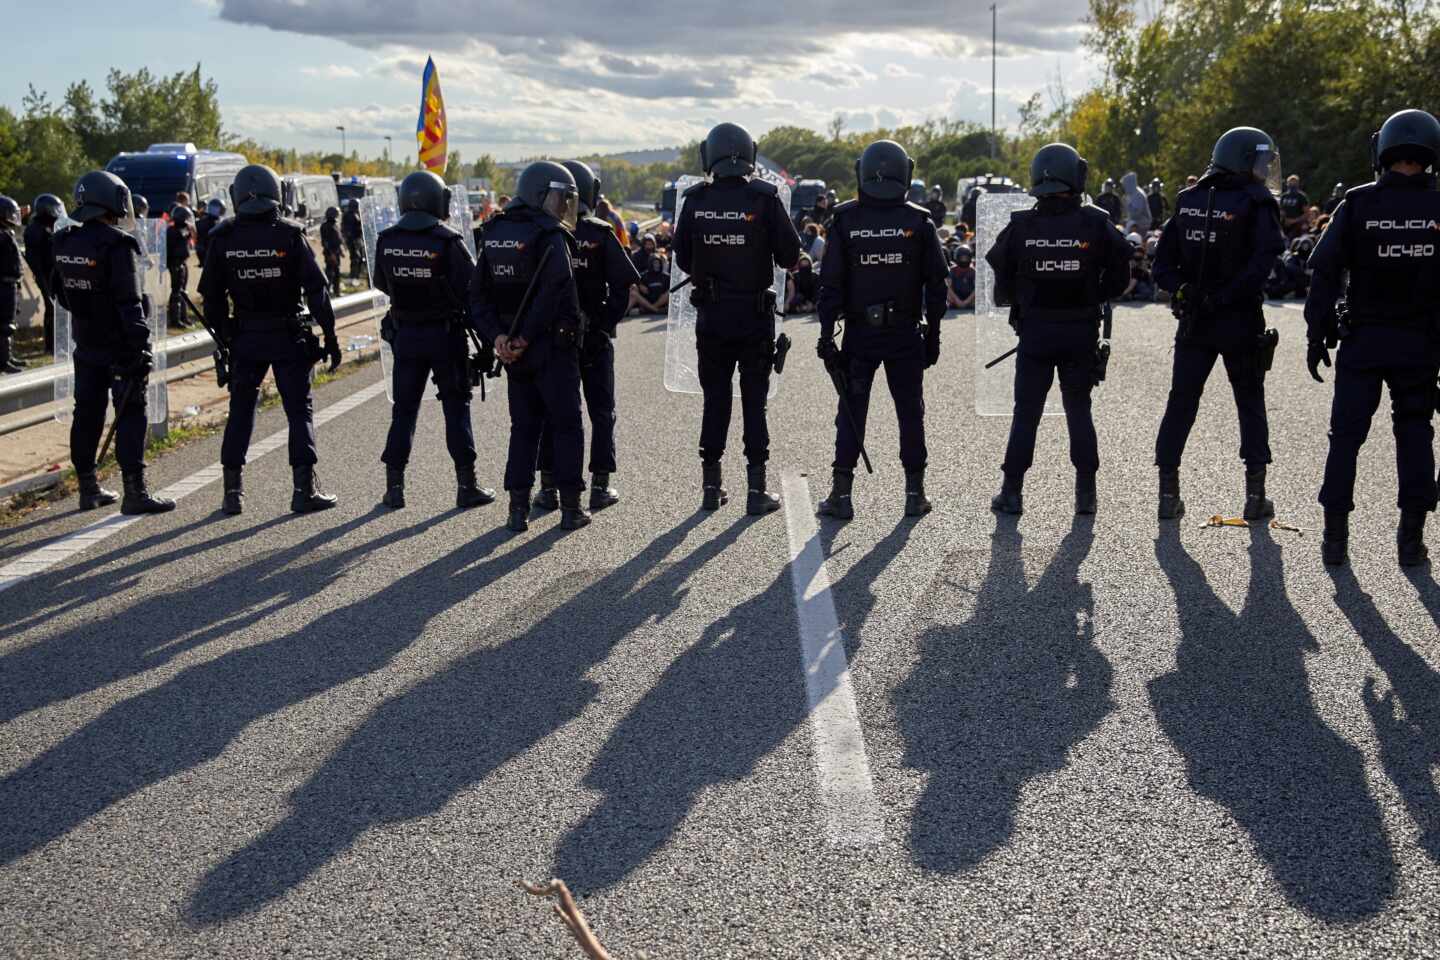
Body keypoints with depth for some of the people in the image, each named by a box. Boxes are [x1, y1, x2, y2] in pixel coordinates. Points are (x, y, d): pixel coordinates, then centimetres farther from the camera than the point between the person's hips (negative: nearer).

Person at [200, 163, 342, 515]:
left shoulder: (223, 239, -2)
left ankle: (232, 490, 10)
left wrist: (225, 335, 15)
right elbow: (316, 289, -10)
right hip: (289, 338, -2)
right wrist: (330, 336, -4)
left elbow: (212, 298, 3)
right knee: (299, 410, 5)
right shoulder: (289, 235, -9)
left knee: (240, 411, 12)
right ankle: (304, 490, 1)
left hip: (245, 339, 2)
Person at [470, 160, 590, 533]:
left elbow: (478, 294, 4)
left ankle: (518, 508, 11)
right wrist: (525, 338, -20)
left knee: (524, 426, 14)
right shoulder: (551, 237, -13)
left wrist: (496, 335, -4)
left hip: (514, 352, 6)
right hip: (553, 348, -6)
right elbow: (553, 293, -25)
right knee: (566, 425, 5)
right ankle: (570, 507, 8)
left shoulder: (496, 234, 9)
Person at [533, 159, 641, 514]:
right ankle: (600, 487, 9)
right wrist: (607, 322, -3)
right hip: (595, 338, -1)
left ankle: (549, 487, 11)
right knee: (601, 412, 9)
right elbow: (623, 284, -12)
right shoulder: (601, 235, -8)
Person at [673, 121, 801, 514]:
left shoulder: (695, 201, -4)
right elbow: (790, 256, -8)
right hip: (755, 315, -2)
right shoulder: (764, 198, -11)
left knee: (715, 399, 12)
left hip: (710, 315, 2)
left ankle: (712, 485, 17)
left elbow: (683, 259, 3)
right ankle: (757, 490, 6)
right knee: (754, 400, 5)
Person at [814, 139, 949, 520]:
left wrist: (826, 334, -1)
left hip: (859, 332, 0)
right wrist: (932, 332, 6)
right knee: (910, 412, 10)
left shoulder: (845, 221, -4)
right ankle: (915, 493, 14)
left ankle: (841, 494, 5)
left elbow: (830, 283, -5)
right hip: (906, 334, 0)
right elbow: (936, 283, -1)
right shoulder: (919, 222, -3)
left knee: (851, 412, 7)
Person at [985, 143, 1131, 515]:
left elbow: (1000, 274, -1)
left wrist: (1015, 301, 17)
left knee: (1026, 412, 7)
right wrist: (1095, 297, 12)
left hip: (1034, 331, 0)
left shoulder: (1020, 226, -6)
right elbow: (1119, 275, -3)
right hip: (1081, 332, 0)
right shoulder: (1095, 224, -7)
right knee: (1079, 410, 11)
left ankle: (1012, 491, 7)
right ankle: (1086, 492, 9)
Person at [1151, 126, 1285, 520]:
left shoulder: (1189, 200, 6)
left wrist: (1181, 289, -2)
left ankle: (1168, 492, 7)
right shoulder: (1257, 204, -10)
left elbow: (1163, 263, 4)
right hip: (1240, 322, -4)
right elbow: (1261, 263, -21)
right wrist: (1227, 296, -16)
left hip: (1193, 322, 4)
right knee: (1250, 403, 9)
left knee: (1181, 402, 9)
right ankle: (1255, 495, 9)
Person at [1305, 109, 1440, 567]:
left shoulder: (1357, 204, -6)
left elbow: (1325, 270, -7)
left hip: (1363, 340, -1)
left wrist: (1317, 335, -1)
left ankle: (1335, 535, 8)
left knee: (1346, 433, 7)